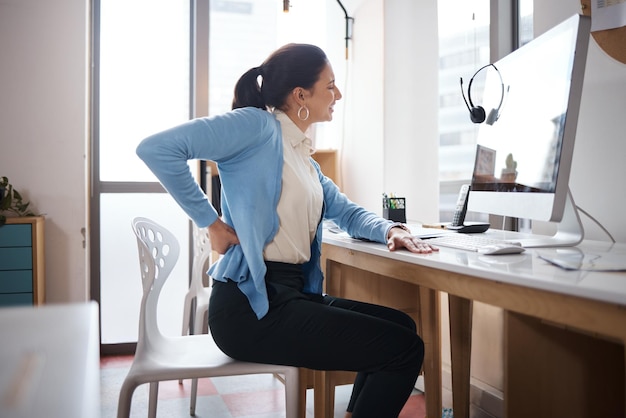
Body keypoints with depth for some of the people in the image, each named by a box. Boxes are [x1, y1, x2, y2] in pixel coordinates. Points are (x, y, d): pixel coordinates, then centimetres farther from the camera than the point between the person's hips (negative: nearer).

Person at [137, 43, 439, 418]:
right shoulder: (257, 124, -9)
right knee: (405, 349, -12)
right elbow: (156, 148, -19)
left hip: (292, 294, 9)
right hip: (251, 305, -9)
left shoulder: (303, 156, 18)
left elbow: (347, 212, 21)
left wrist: (389, 229, 0)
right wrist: (211, 222, -16)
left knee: (401, 326, 14)